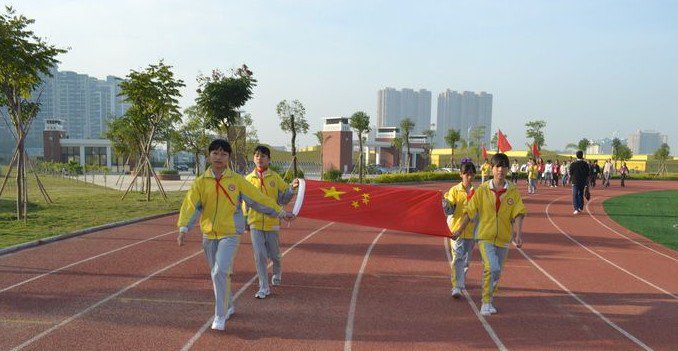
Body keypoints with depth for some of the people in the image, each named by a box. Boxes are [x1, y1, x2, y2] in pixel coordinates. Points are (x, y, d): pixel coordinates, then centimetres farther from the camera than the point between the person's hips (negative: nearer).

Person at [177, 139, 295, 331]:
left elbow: (258, 198, 1)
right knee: (217, 274, 16)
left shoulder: (237, 180, -4)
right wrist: (183, 229, -21)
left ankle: (220, 315, -5)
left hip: (230, 234, -3)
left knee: (220, 272, -18)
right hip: (209, 235, 3)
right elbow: (190, 205, -8)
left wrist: (280, 212, 3)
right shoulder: (200, 182, -1)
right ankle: (228, 306, 38)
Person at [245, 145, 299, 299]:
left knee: (274, 254, 13)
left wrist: (292, 188, -15)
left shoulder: (275, 177, -1)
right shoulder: (249, 179, 1)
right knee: (259, 256, -1)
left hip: (272, 222, 0)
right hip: (255, 223, 0)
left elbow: (283, 199, 1)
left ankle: (277, 273, 44)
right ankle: (264, 288, 11)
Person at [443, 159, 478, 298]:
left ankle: (461, 279, 38)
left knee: (466, 259, 15)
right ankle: (457, 286, -9)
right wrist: (445, 202, -24)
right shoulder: (454, 190, -2)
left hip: (472, 231, 3)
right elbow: (449, 211, -6)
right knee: (457, 258, -10)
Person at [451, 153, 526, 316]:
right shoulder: (482, 190, -3)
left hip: (503, 237, 3)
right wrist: (460, 230, -2)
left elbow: (518, 213, -4)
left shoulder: (513, 191, 0)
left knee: (496, 272, 12)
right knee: (492, 268, -18)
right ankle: (486, 303, -2)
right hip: (485, 236, -2)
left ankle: (489, 301, 32)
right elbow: (470, 211, 0)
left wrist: (518, 233, -17)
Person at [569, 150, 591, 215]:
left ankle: (576, 209, -12)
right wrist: (587, 182, 10)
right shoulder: (585, 164, -1)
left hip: (575, 182, -3)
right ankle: (580, 207, 24)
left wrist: (569, 180, 11)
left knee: (575, 195, -2)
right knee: (581, 194, 17)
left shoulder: (573, 163, -7)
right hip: (583, 182, 3)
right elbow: (587, 174, 3)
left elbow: (570, 174, -3)